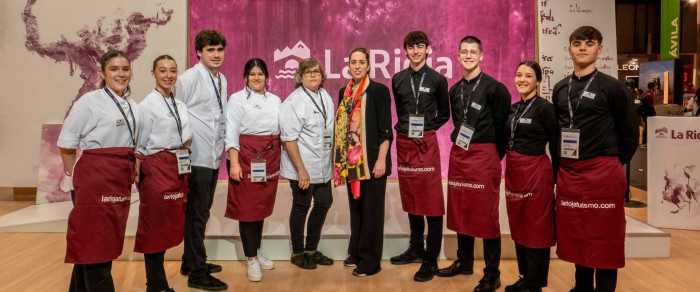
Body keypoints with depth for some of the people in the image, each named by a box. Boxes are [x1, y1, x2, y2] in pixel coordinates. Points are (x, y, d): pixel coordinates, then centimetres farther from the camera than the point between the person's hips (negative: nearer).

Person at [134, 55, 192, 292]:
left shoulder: (180, 105, 13)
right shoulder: (147, 105, -6)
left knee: (171, 224, 11)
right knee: (155, 227, 3)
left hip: (179, 169, 7)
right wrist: (138, 176, -8)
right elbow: (140, 146, -6)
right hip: (157, 169, -6)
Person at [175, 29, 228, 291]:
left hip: (213, 158, 8)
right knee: (197, 215, 0)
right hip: (196, 158, -8)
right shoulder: (188, 78, -11)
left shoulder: (222, 80, 12)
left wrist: (220, 146, 14)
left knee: (201, 213, 17)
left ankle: (191, 262, 33)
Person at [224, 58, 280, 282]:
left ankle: (257, 249, 29)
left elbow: (282, 129, 14)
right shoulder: (237, 99, 0)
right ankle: (251, 259, 9)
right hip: (247, 156, -5)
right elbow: (231, 132, -7)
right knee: (247, 206, -1)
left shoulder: (275, 100, 14)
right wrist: (233, 163, -15)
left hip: (270, 158, 5)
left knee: (263, 204, 12)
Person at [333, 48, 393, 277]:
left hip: (371, 161, -5)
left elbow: (385, 129, -10)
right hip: (351, 161, 6)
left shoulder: (379, 90, -6)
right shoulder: (344, 93, 11)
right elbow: (341, 127, 15)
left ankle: (371, 261, 13)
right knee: (355, 207, 14)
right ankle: (356, 252, 29)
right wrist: (339, 160, 12)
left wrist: (381, 159, -16)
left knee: (371, 210, 2)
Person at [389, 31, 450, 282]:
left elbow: (443, 114, 8)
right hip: (403, 142, 4)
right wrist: (404, 128, 5)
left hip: (426, 143, -4)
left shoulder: (437, 80, 1)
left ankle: (431, 259, 5)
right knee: (410, 199, 13)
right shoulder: (398, 79, 9)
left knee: (431, 200, -3)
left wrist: (425, 130, -2)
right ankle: (416, 249, 28)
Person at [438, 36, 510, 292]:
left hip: (484, 155, -6)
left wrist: (493, 155, 1)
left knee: (486, 215, -1)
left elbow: (502, 126, -4)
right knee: (461, 210, 13)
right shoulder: (455, 90, 12)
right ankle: (464, 262, 29)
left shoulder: (494, 88, -7)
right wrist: (461, 146, 12)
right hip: (458, 154, 6)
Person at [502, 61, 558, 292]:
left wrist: (557, 178, -7)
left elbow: (555, 145, -8)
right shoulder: (513, 108, 11)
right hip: (513, 171, 8)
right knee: (519, 225, 14)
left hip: (535, 172, -7)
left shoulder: (544, 107, -9)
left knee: (536, 228, 3)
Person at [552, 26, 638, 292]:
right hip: (568, 173, 5)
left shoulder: (612, 87, -5)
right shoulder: (560, 89, 10)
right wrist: (562, 164, 11)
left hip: (602, 173, -5)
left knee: (603, 238, 3)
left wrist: (613, 164, 3)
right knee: (576, 235, 13)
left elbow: (630, 132, -1)